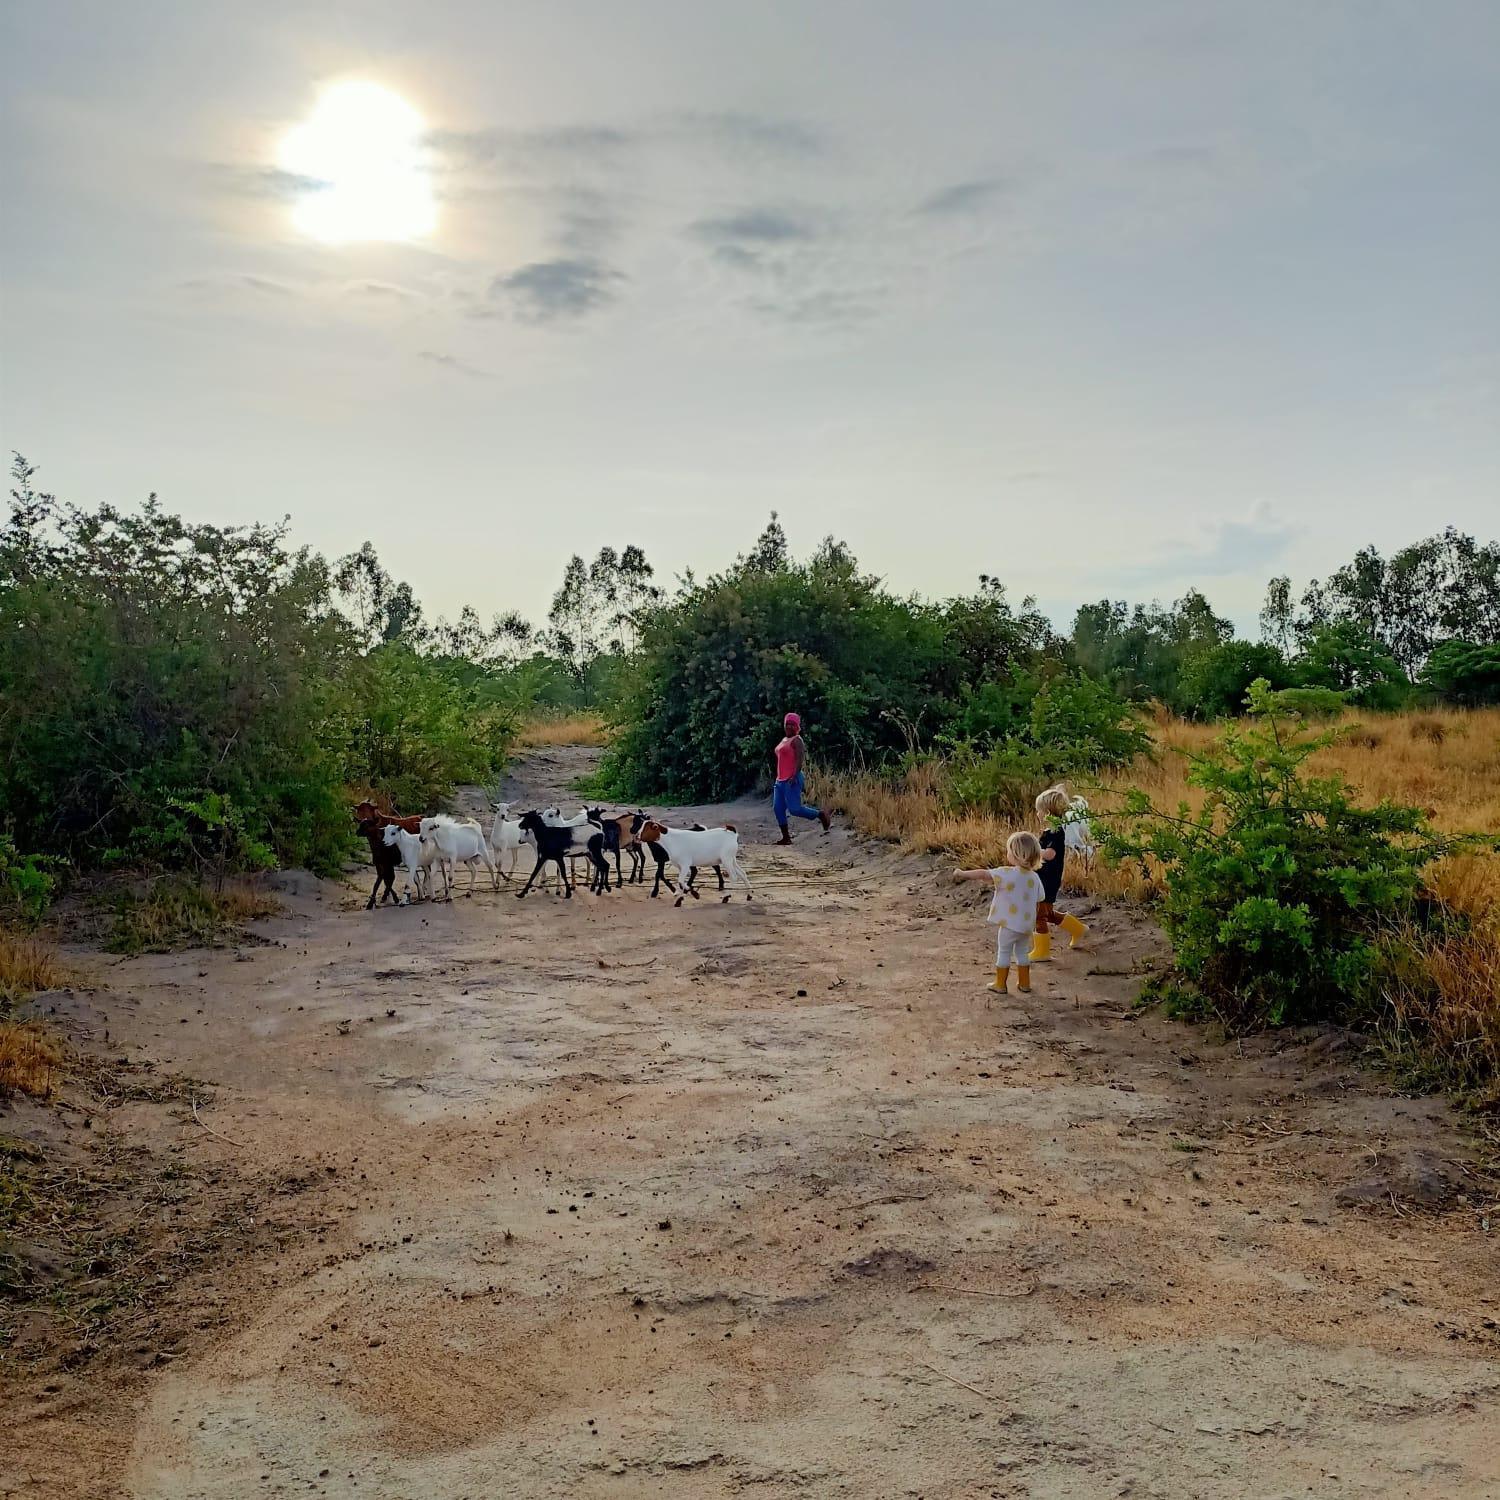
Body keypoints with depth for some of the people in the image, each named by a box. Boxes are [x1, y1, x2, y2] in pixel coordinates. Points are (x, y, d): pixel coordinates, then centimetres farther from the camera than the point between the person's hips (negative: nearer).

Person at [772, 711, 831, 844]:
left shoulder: (796, 740, -8)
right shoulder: (784, 740, 19)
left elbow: (800, 759, -19)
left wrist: (795, 775, -28)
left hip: (791, 780, -9)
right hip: (780, 780, 9)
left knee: (795, 809, -13)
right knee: (778, 808, 2)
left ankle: (821, 815, 6)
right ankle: (786, 837, 7)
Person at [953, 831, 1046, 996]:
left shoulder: (1007, 873, -19)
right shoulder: (1035, 878, 0)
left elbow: (984, 874, -20)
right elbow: (1038, 903, 6)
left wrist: (963, 874, -10)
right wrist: (1033, 923, 18)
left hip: (1010, 923, -6)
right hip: (1027, 924, 6)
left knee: (1004, 952, 9)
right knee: (1022, 952, 20)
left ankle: (1000, 985, 15)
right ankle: (1024, 984, 26)